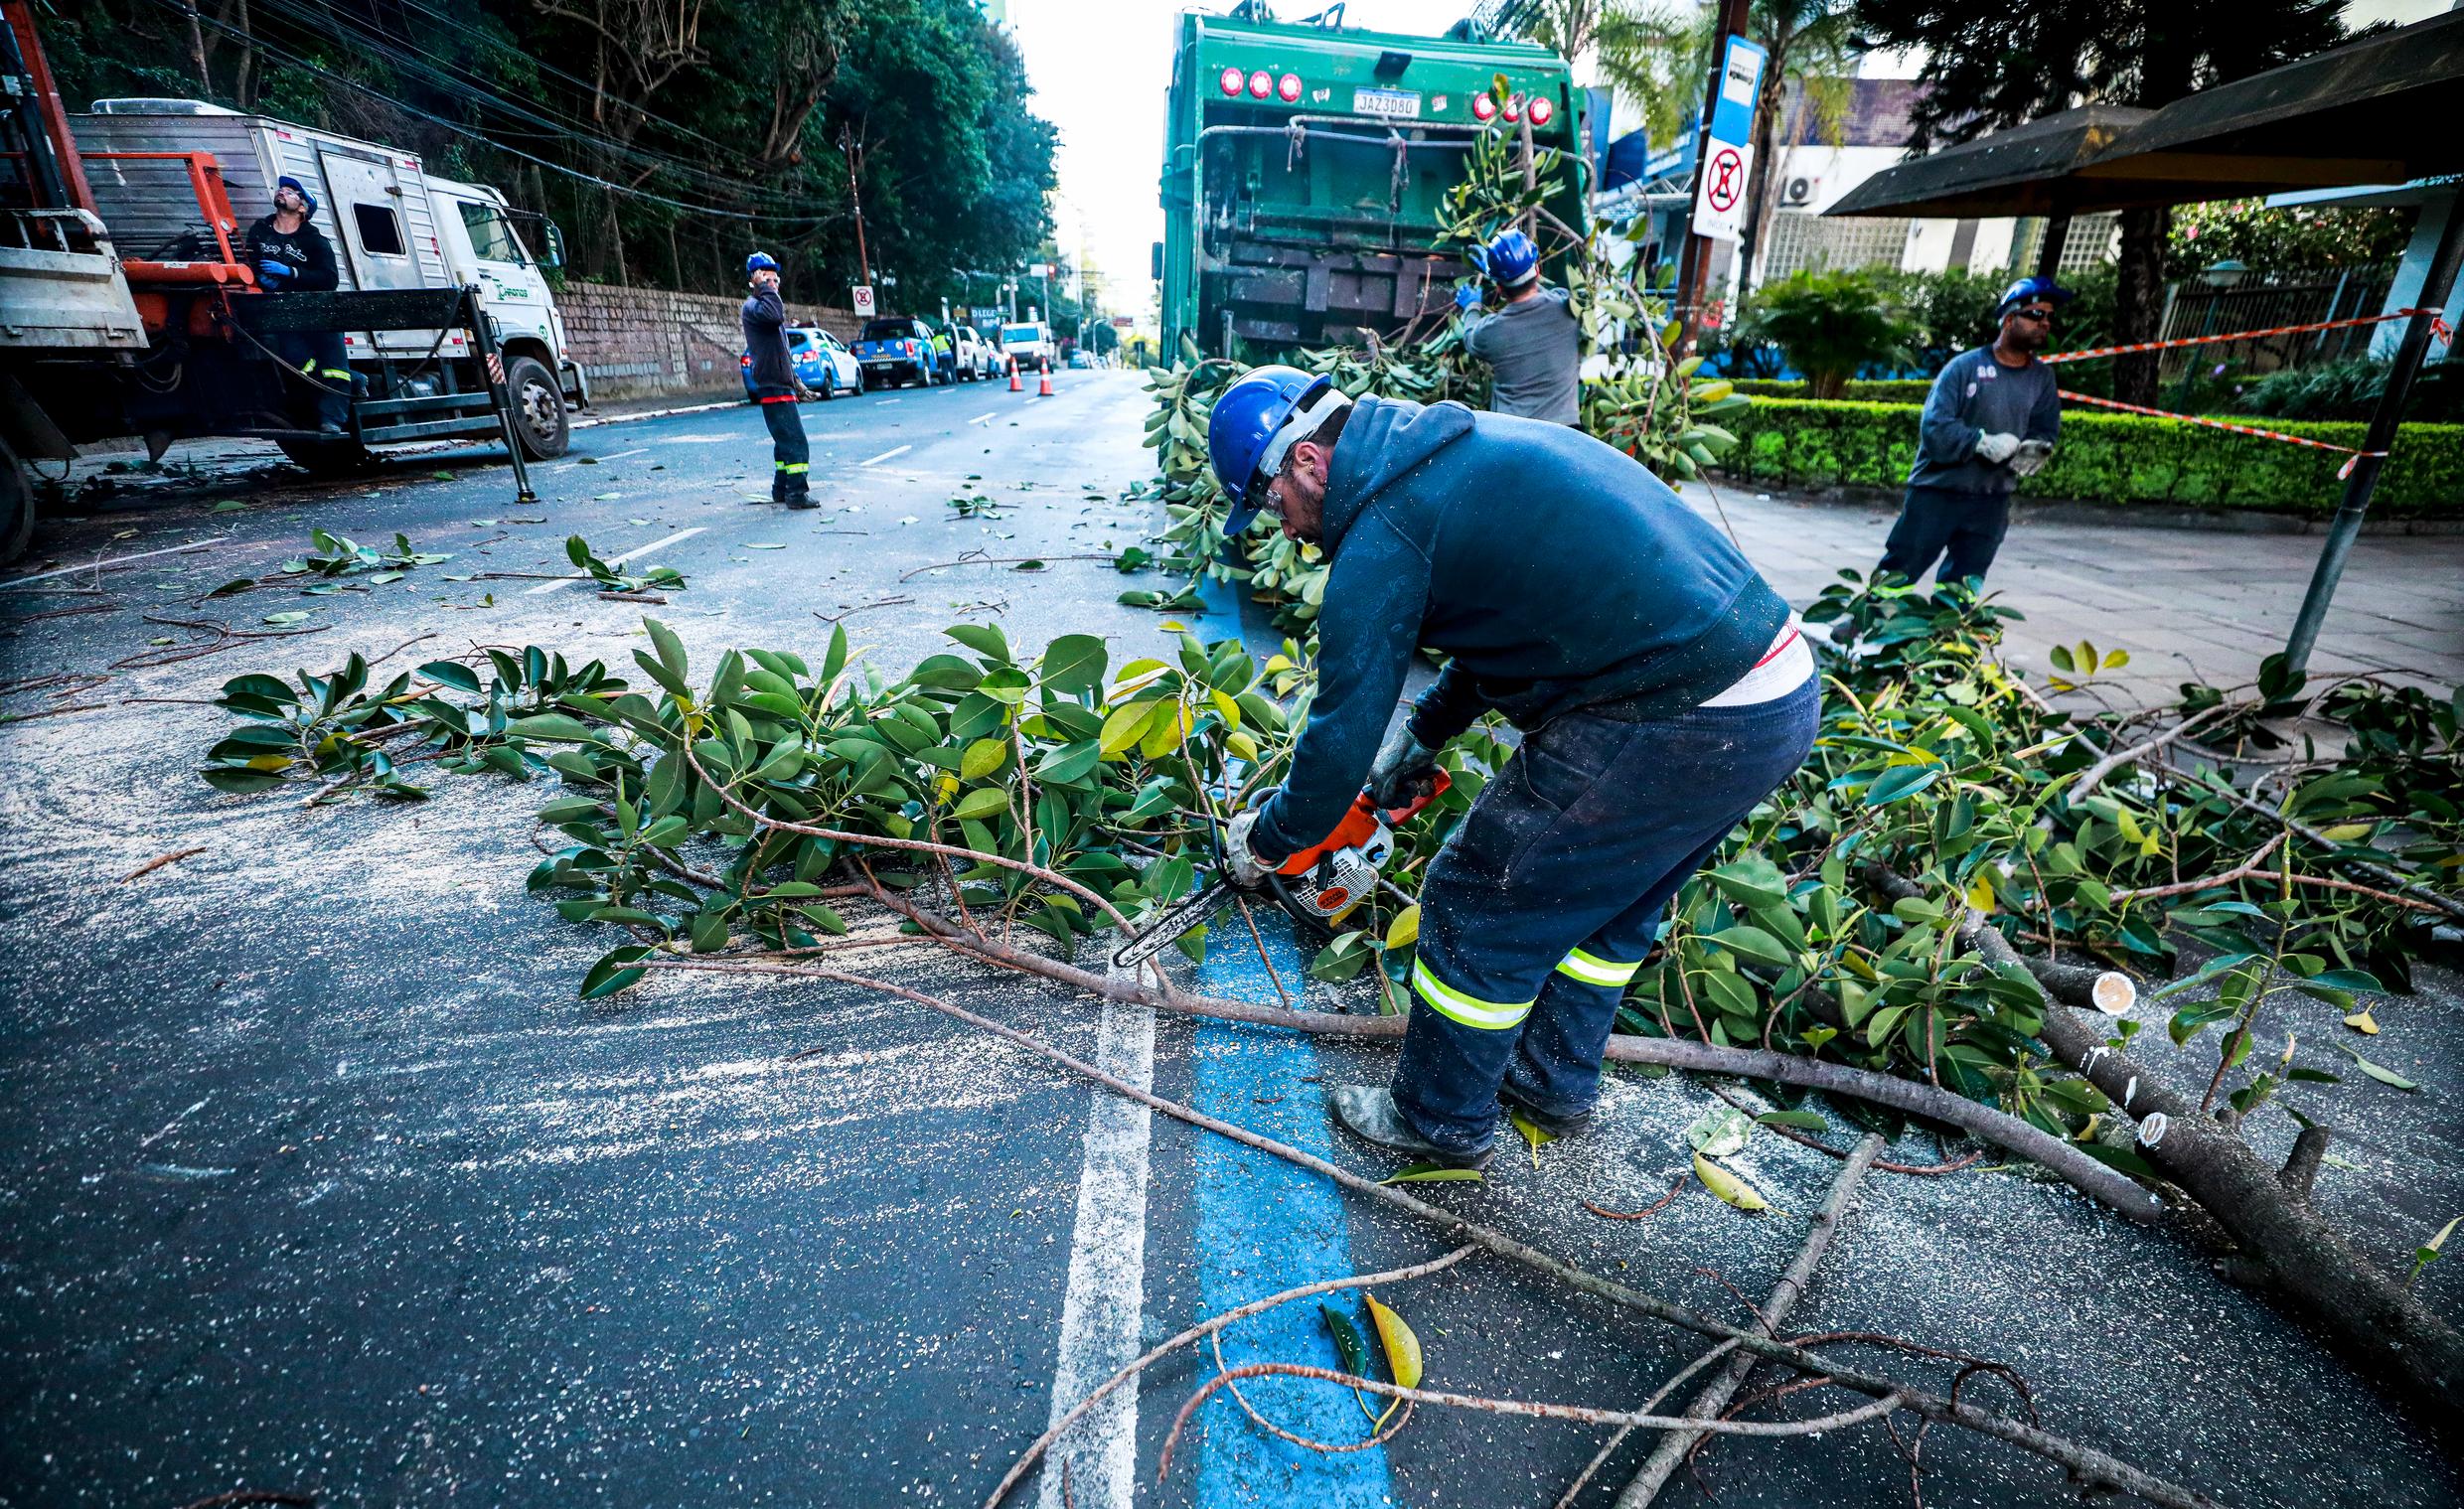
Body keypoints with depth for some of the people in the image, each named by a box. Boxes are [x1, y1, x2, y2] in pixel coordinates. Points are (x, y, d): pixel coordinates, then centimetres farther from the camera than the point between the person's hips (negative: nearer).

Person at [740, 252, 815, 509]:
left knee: (785, 441, 14)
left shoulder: (764, 305, 24)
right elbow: (775, 314, -32)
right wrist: (764, 287, -19)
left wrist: (796, 381, 24)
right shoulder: (752, 306, -7)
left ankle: (781, 490, 20)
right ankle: (797, 494, -13)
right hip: (774, 388, -10)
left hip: (781, 385, 10)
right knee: (796, 442, -13)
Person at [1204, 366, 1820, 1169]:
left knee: (1478, 908, 6)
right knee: (1604, 906, 26)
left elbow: (1342, 738, -9)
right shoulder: (1461, 446, 16)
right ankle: (1554, 1081, 45)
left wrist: (1264, 840, 8)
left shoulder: (1383, 529, -13)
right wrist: (1423, 733, 27)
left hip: (1675, 728, -10)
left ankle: (1441, 1121, 27)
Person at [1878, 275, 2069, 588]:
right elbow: (1933, 425, -15)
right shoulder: (1966, 366, -7)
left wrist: (2035, 449, -14)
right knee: (1894, 577, -2)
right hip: (1937, 493, -5)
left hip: (1991, 502, 5)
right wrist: (1983, 442, -25)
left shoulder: (2042, 377, 9)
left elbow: (2046, 430, 9)